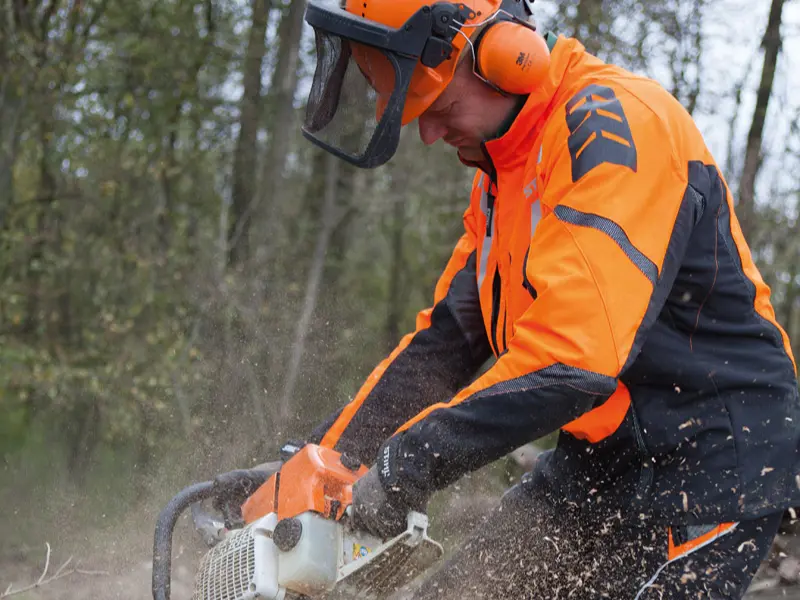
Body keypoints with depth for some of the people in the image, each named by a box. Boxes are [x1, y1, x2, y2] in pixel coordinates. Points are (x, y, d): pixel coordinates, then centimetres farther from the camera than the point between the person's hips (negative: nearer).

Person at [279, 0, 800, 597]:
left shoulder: (616, 124, -20)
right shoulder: (500, 174, 11)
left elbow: (573, 355, -29)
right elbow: (445, 340, 13)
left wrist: (407, 464, -24)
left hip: (716, 465, -9)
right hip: (599, 459, 9)